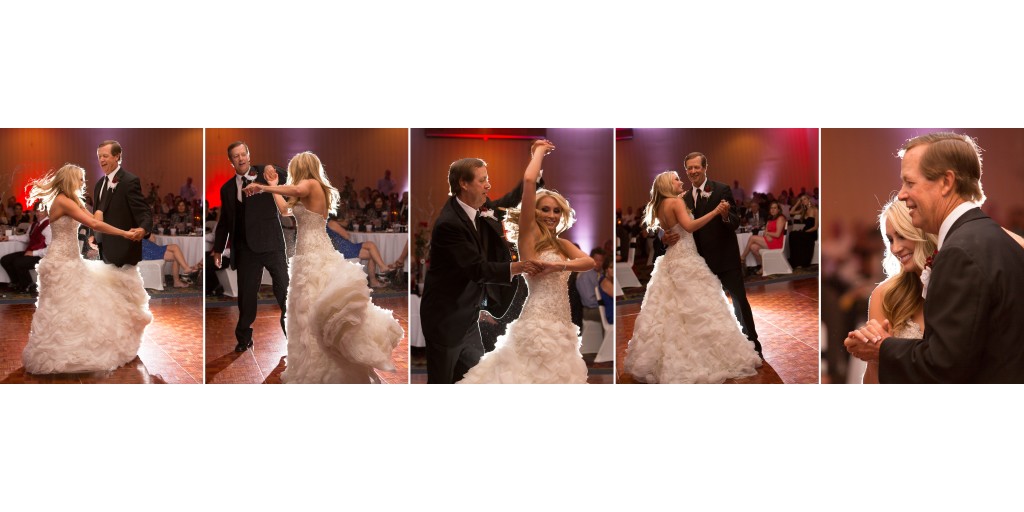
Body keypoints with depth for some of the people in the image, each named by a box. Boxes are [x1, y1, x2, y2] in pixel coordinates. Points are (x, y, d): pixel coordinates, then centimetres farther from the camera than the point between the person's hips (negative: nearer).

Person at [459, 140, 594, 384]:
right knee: (529, 375, -1)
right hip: (537, 324, -7)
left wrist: (558, 266, -17)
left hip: (562, 325, 7)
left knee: (555, 376, 15)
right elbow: (529, 180, -13)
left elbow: (590, 262, -3)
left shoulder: (563, 244, 14)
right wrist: (539, 151, 1)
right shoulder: (528, 234, -4)